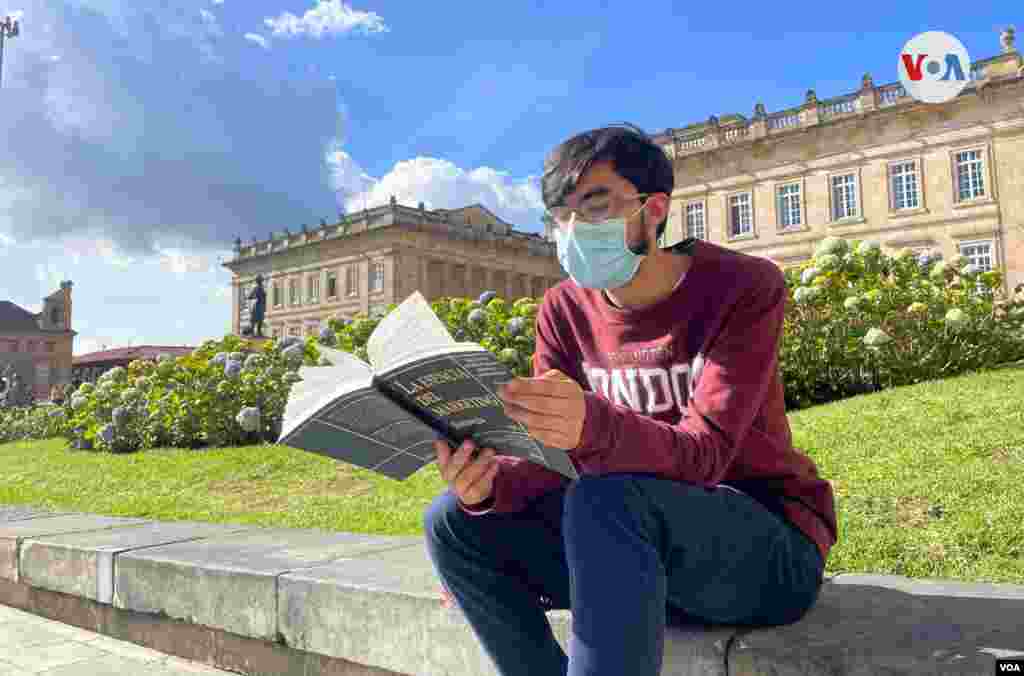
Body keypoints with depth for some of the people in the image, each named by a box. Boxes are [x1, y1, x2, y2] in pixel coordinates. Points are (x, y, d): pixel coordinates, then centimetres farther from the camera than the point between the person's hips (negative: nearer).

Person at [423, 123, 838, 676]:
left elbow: (701, 457, -26)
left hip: (769, 547, -5)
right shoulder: (564, 311, 0)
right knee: (455, 519, -11)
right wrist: (489, 481, -27)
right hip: (642, 548, 5)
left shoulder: (744, 287, -14)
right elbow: (557, 467, -4)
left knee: (605, 502, -35)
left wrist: (591, 425, -46)